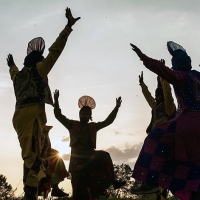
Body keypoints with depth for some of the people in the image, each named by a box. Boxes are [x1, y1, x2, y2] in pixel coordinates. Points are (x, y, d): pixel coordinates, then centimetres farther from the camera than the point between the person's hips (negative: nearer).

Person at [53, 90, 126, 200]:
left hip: (90, 156, 2)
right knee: (79, 185, -5)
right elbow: (58, 115, 0)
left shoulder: (93, 126, 15)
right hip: (77, 158, -2)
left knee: (104, 155, -25)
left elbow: (108, 121, 12)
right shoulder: (72, 125, 7)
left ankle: (111, 180, -25)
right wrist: (56, 100, -12)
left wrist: (116, 108, 3)